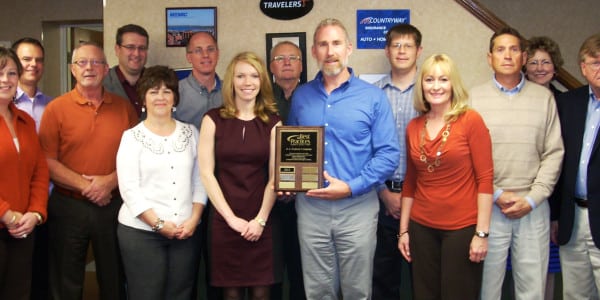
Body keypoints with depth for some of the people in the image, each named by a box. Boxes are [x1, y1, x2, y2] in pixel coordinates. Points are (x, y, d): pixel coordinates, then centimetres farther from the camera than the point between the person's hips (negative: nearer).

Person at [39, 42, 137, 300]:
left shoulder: (124, 107, 3)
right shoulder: (56, 109, -3)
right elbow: (47, 162, -8)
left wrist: (111, 180, -12)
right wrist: (85, 185, -15)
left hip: (113, 205, 2)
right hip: (68, 207, -1)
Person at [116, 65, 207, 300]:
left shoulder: (190, 133, 8)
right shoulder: (132, 137, -2)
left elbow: (200, 180, 7)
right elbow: (129, 190, -8)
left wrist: (193, 219, -5)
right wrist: (159, 224, -12)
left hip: (186, 231, 3)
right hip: (141, 232, -3)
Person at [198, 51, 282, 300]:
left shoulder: (272, 122, 5)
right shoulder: (213, 119, 1)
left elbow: (274, 176, 2)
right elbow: (206, 173, -3)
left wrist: (260, 219, -8)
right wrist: (231, 217, -8)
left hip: (261, 220, 1)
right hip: (224, 219, -1)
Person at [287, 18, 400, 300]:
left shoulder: (373, 97, -3)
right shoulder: (300, 96, 7)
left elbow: (388, 153, -7)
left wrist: (351, 187, -17)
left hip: (357, 206, -2)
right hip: (310, 207, 2)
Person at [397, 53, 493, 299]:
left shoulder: (471, 120, -8)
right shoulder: (413, 127, 6)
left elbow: (485, 179, -10)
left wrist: (482, 232, -13)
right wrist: (403, 230, 11)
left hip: (462, 228, -4)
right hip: (422, 228, 4)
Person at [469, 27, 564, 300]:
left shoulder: (544, 97, 7)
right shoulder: (474, 98, 1)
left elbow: (554, 153, 4)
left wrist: (531, 199, -5)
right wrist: (496, 195, -9)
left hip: (533, 208, 2)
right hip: (488, 206, -1)